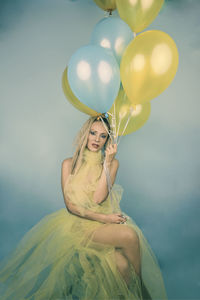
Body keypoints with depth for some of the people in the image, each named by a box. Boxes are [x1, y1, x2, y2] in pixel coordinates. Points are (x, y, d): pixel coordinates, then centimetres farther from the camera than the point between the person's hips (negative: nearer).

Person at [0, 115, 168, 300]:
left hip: (106, 220, 2)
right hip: (78, 222, -2)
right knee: (129, 236, -29)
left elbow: (98, 198, -10)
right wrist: (102, 217, -15)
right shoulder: (69, 164, 3)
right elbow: (70, 205, -4)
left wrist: (108, 162, -14)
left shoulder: (112, 163, 4)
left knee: (122, 264, -30)